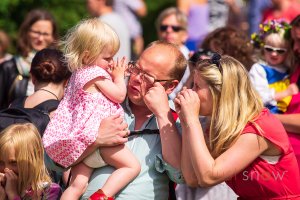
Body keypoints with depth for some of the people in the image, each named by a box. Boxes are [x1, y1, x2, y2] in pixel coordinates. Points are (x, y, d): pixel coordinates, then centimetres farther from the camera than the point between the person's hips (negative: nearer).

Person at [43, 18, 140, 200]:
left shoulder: (79, 73, 22)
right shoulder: (97, 74, -8)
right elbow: (119, 95, -5)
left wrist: (115, 76, 28)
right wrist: (119, 76, 11)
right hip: (95, 135, -9)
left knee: (78, 185, 1)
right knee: (132, 165, -9)